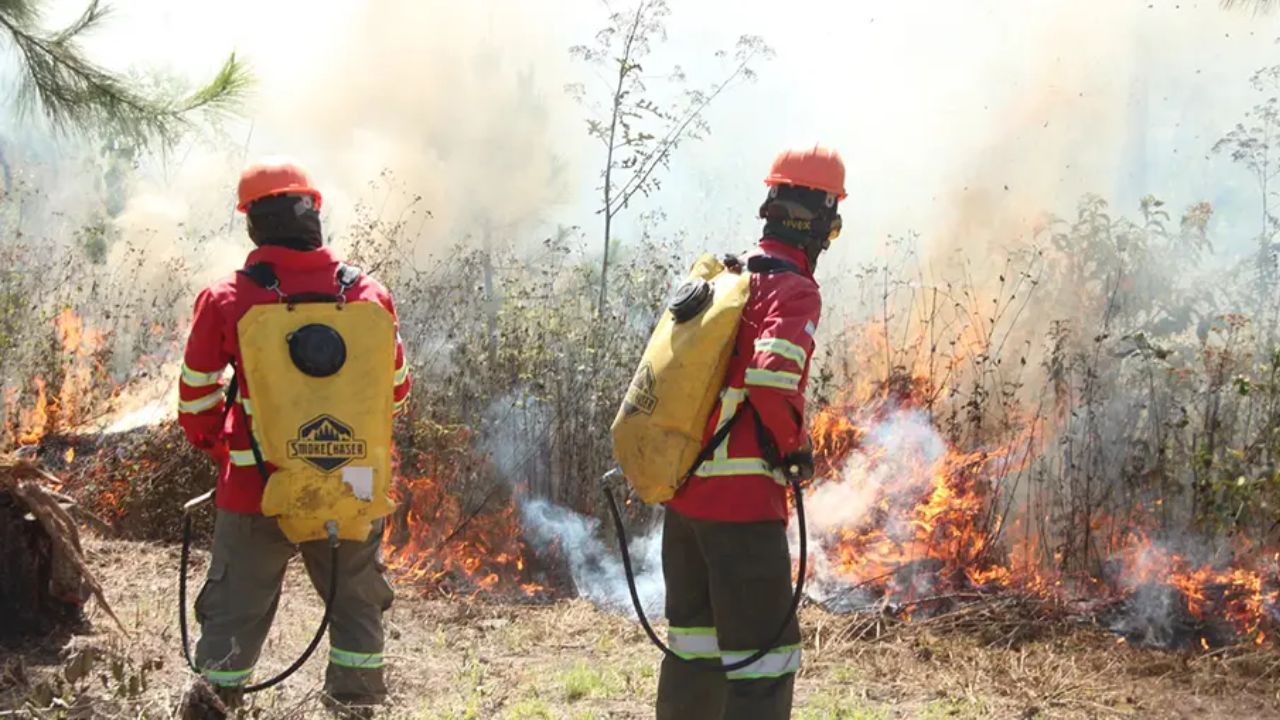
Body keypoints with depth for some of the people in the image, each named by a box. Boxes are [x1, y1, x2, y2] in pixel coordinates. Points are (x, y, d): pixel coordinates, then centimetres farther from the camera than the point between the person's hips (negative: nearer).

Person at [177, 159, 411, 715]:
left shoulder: (225, 300, -11)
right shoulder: (366, 294, -6)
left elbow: (196, 396, -1)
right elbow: (395, 388, 6)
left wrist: (213, 446, 17)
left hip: (254, 485, -1)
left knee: (234, 611, 12)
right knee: (356, 605, 19)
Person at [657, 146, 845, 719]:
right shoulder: (794, 291, -13)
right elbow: (772, 375, -28)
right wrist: (795, 447, -11)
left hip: (683, 487, 8)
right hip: (744, 500, -8)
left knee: (694, 638, 19)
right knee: (764, 653, -3)